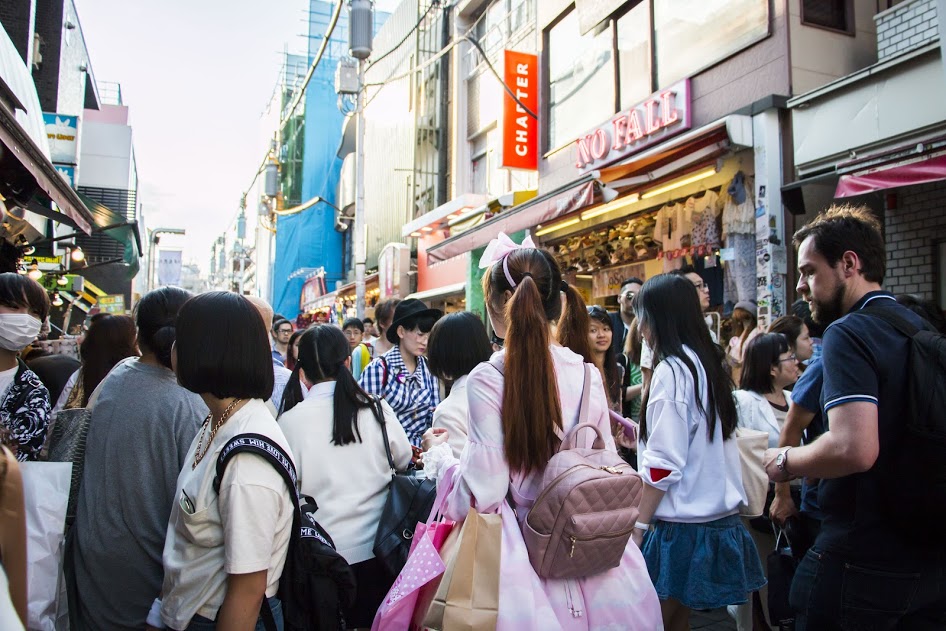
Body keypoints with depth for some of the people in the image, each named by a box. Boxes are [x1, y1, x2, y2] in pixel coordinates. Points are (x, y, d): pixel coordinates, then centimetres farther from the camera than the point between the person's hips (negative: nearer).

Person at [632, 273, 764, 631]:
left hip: (683, 524, -8)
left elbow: (663, 464, -18)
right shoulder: (707, 363, 9)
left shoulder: (672, 370, -16)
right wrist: (641, 433, 18)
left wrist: (639, 525, -13)